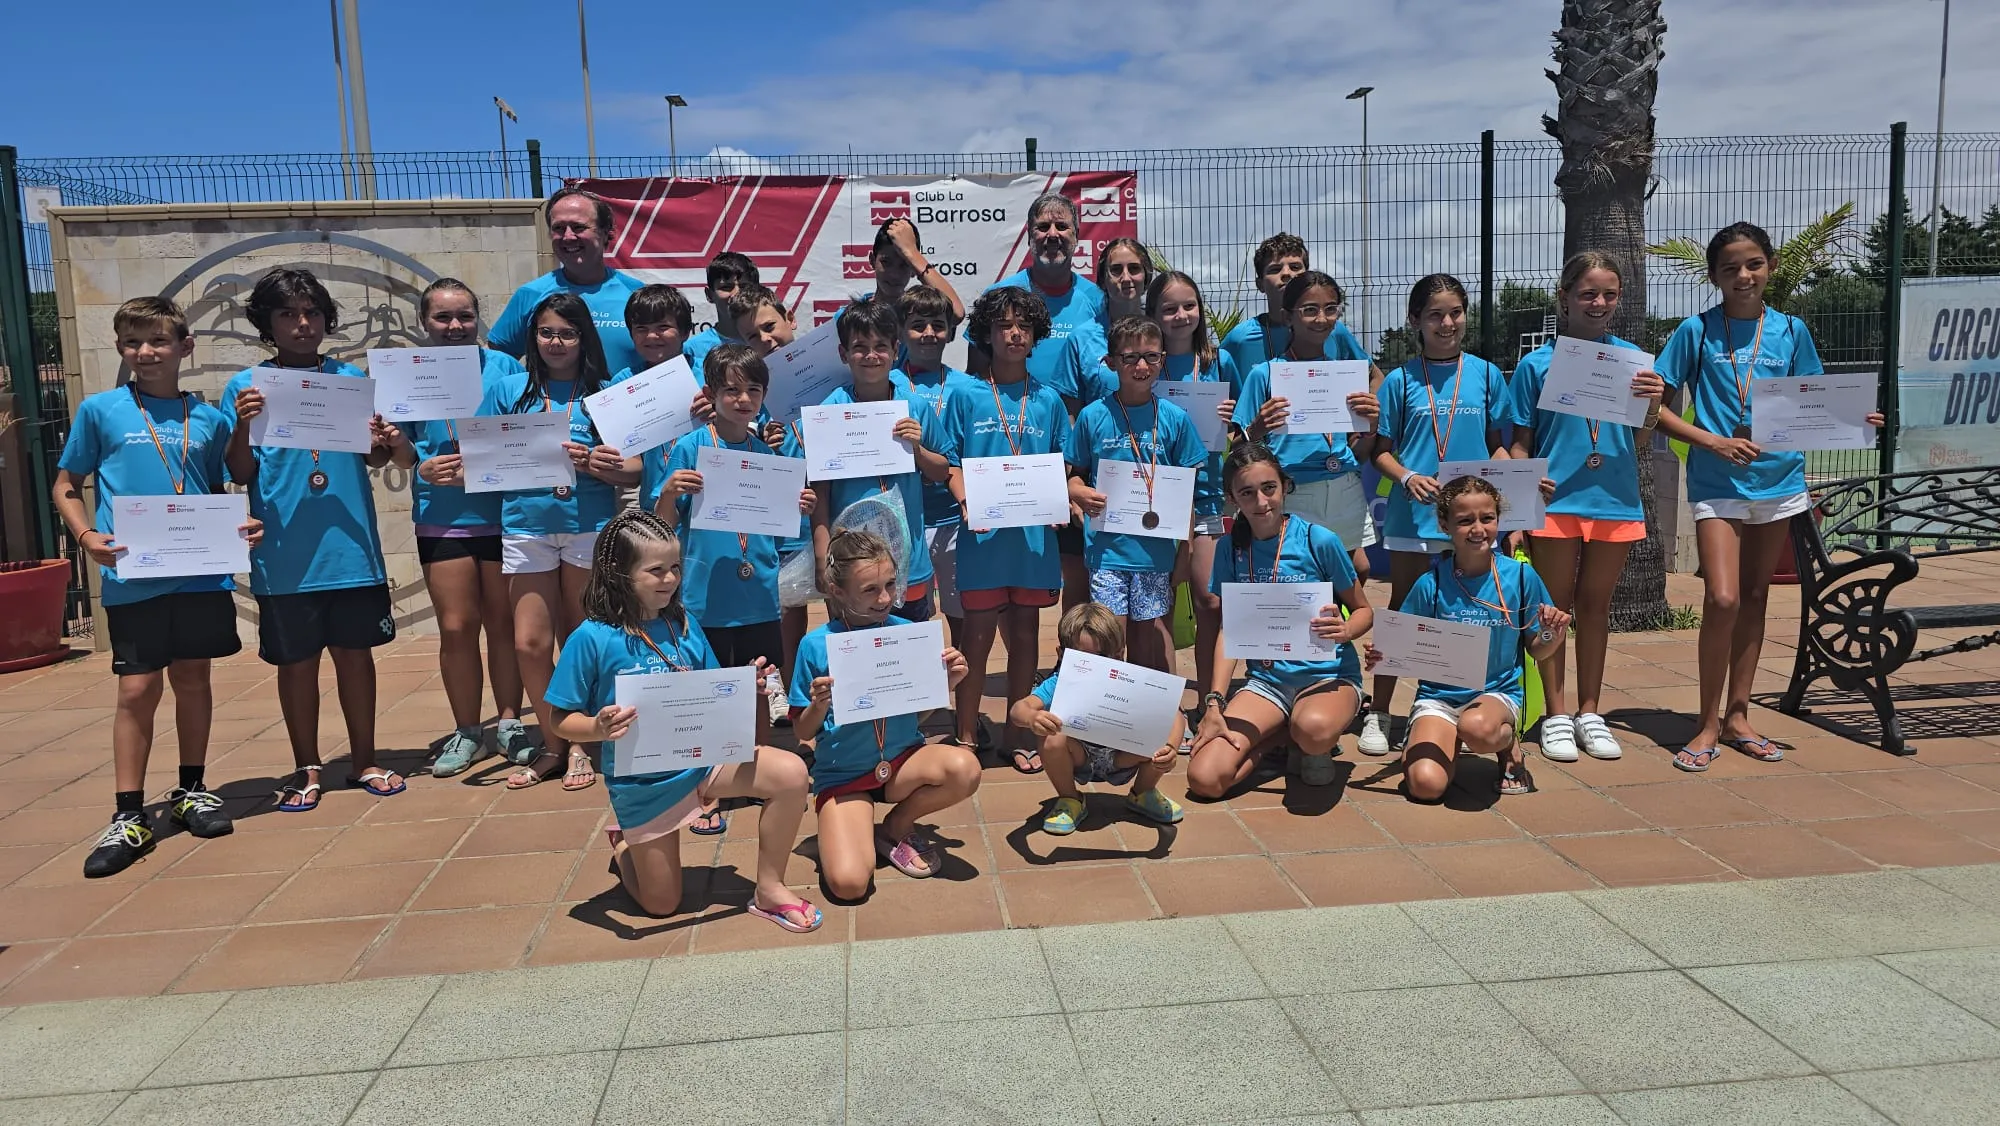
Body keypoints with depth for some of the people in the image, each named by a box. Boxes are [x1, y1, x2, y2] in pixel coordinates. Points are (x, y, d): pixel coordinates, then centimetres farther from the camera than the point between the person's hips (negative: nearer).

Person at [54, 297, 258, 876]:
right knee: (138, 688, -1)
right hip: (131, 576, -2)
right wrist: (87, 535, -11)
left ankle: (191, 791, 26)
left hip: (201, 572, 2)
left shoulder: (208, 418, 9)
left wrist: (241, 525, -3)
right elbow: (67, 486, 7)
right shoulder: (100, 410, 3)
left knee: (193, 679, 11)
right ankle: (128, 817, 8)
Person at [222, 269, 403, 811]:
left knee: (355, 650, 9)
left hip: (352, 546, 2)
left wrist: (386, 445, -10)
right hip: (286, 556, -1)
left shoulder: (350, 377, 8)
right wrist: (242, 425, -18)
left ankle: (363, 760, 22)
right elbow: (240, 474, -1)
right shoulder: (246, 386, 2)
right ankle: (306, 769, 21)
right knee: (297, 661, 7)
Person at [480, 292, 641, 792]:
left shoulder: (605, 394, 5)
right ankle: (553, 744, 19)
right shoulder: (508, 388, 9)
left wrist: (593, 465, -19)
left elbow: (634, 470, 0)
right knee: (530, 643, 0)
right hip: (526, 528, 2)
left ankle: (582, 746, 20)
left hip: (590, 526, -1)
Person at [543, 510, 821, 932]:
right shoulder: (592, 638, -17)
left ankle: (769, 888, -4)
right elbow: (562, 721, -12)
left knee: (791, 773, -22)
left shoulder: (684, 624, -3)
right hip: (644, 783, -3)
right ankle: (623, 846, 44)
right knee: (662, 904, 10)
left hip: (702, 758, 3)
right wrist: (598, 728, -33)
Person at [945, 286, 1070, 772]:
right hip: (983, 532, -3)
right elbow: (952, 462, 1)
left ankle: (1018, 731, 21)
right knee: (979, 632, 2)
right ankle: (967, 735, 14)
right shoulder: (966, 396, 3)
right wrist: (966, 505, -15)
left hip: (1034, 532, 3)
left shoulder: (1048, 400, 10)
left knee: (1025, 632, 9)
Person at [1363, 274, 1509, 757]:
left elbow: (1497, 444, 11)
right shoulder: (1401, 380, 2)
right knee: (1402, 610, 5)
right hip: (1413, 513, -1)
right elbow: (1380, 449, 3)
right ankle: (1378, 714, 14)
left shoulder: (1487, 374, 7)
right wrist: (1408, 477, -15)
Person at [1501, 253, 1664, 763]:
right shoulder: (1538, 364, 0)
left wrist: (1653, 404, -13)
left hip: (1614, 499, 2)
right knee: (1555, 607, 4)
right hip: (1556, 499, -2)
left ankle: (1589, 712, 21)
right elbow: (1519, 441, 1)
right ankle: (1556, 715, 14)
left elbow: (1642, 441, 6)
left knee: (1595, 605, 11)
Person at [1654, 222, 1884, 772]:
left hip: (1778, 479, 4)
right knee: (1722, 600, -13)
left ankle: (1737, 715, 21)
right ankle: (1708, 723, 1)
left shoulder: (1791, 330, 7)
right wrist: (1713, 442, -14)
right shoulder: (1697, 331, -2)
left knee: (1755, 598, 10)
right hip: (1716, 484, -3)